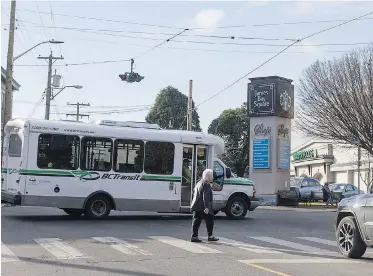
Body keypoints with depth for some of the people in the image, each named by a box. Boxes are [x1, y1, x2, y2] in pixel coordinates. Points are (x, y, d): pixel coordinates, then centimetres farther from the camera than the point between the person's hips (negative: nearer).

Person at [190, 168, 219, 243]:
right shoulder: (206, 185, -14)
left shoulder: (199, 183, 16)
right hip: (202, 208, -9)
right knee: (209, 220, 4)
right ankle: (210, 236, 10)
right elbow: (205, 197, -22)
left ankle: (194, 236, 4)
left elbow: (194, 192, 26)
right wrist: (206, 207, -25)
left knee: (196, 221, 7)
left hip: (196, 206, 9)